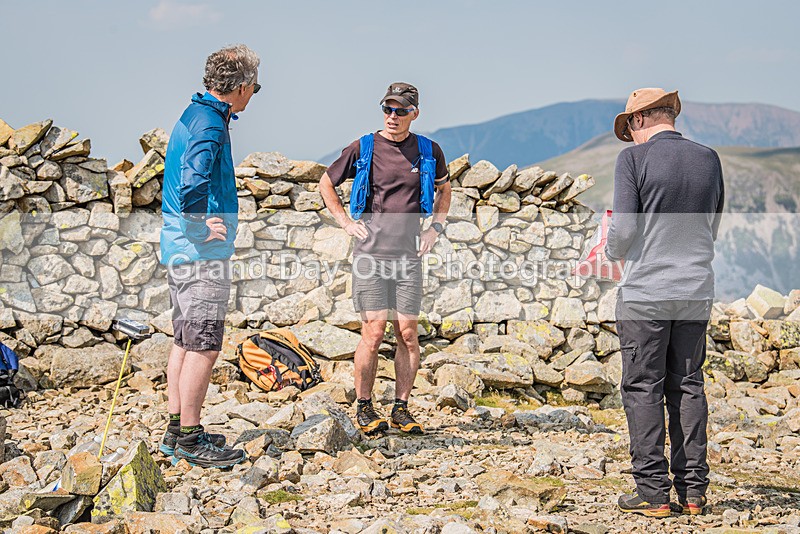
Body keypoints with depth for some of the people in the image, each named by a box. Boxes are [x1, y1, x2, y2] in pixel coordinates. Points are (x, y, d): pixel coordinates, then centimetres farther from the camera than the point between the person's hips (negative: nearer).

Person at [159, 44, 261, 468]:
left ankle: (177, 431, 21)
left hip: (180, 247, 10)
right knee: (204, 345, -5)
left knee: (186, 341, 15)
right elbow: (194, 177, -31)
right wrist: (203, 225, -22)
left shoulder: (194, 115, 16)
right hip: (202, 253, -10)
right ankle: (189, 438, 0)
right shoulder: (210, 122, -16)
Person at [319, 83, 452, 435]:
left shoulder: (429, 152, 7)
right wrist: (346, 222, 5)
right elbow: (326, 184, 14)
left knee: (407, 334, 1)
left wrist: (435, 227, 13)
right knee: (374, 331, -6)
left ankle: (401, 408, 12)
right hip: (370, 252, -2)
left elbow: (444, 190, 26)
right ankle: (365, 407, 6)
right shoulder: (363, 149, 1)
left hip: (408, 255, 2)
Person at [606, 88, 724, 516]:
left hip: (645, 291, -5)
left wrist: (612, 249, 8)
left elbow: (623, 229, -13)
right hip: (697, 290, 5)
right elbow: (713, 227, 14)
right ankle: (693, 491, 12)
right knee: (687, 386, 11)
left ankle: (653, 492, 2)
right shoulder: (708, 159, 6)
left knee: (643, 388, 2)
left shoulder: (633, 159, -9)